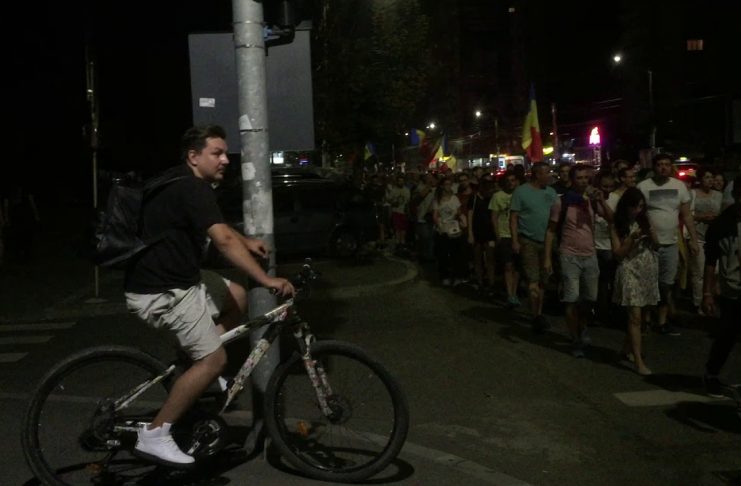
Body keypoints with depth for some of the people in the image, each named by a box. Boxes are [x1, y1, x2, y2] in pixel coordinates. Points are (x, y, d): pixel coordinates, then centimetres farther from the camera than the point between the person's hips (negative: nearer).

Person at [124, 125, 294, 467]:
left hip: (171, 281, 10)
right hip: (162, 293, -10)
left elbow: (216, 227, 33)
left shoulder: (182, 183, 14)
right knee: (214, 359, -10)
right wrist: (267, 280, -30)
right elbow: (223, 240, -29)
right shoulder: (192, 187, -18)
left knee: (236, 297, 19)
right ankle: (154, 436, -4)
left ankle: (195, 369, 19)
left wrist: (246, 242, 26)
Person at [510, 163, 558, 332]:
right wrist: (515, 240, -13)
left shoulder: (551, 192, 10)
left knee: (543, 280, 11)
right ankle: (536, 317, -8)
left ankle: (539, 313, 23)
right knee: (533, 280, -10)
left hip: (547, 242, 5)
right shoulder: (521, 191, -4)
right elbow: (513, 217, -6)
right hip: (528, 241, -5)